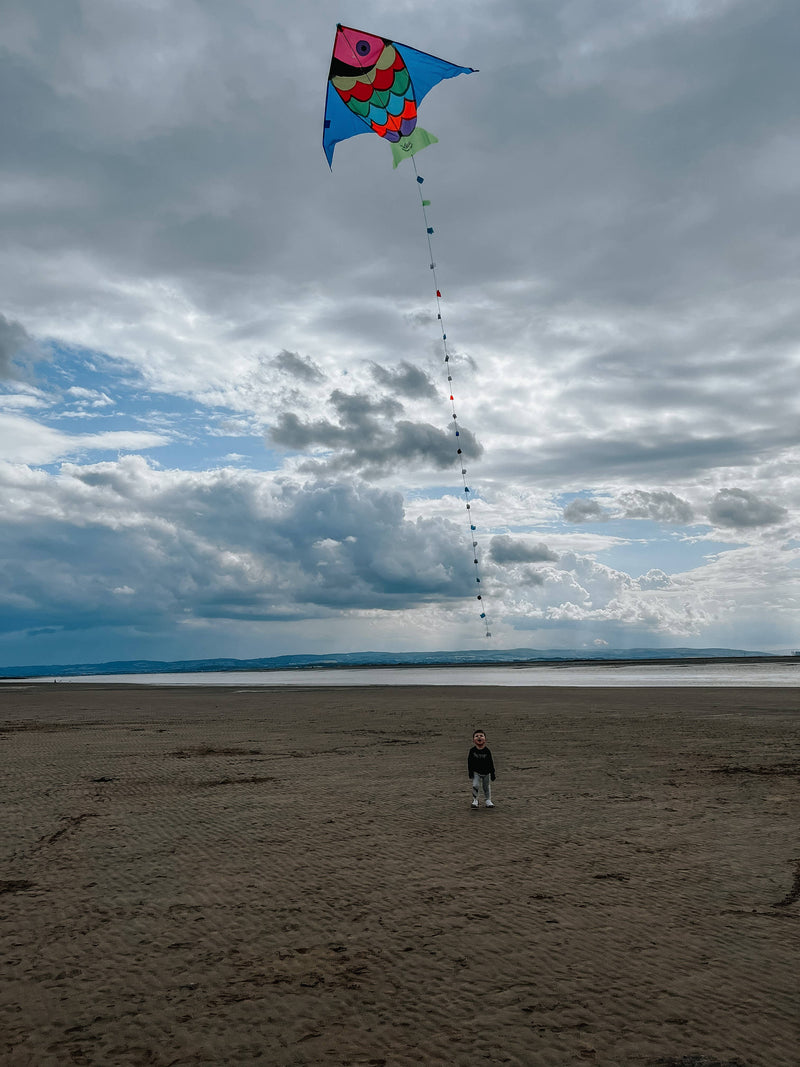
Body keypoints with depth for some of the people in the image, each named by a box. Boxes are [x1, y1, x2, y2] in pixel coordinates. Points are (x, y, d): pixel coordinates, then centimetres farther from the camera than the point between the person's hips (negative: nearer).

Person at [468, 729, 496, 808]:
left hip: (486, 773, 1)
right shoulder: (472, 750, -10)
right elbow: (469, 761, -3)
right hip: (476, 772, -1)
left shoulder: (487, 751, -10)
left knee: (487, 787, 10)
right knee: (475, 785, -14)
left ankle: (488, 801, 26)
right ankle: (475, 800, 1)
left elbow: (491, 763, -3)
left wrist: (492, 773, -1)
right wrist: (470, 772, -6)